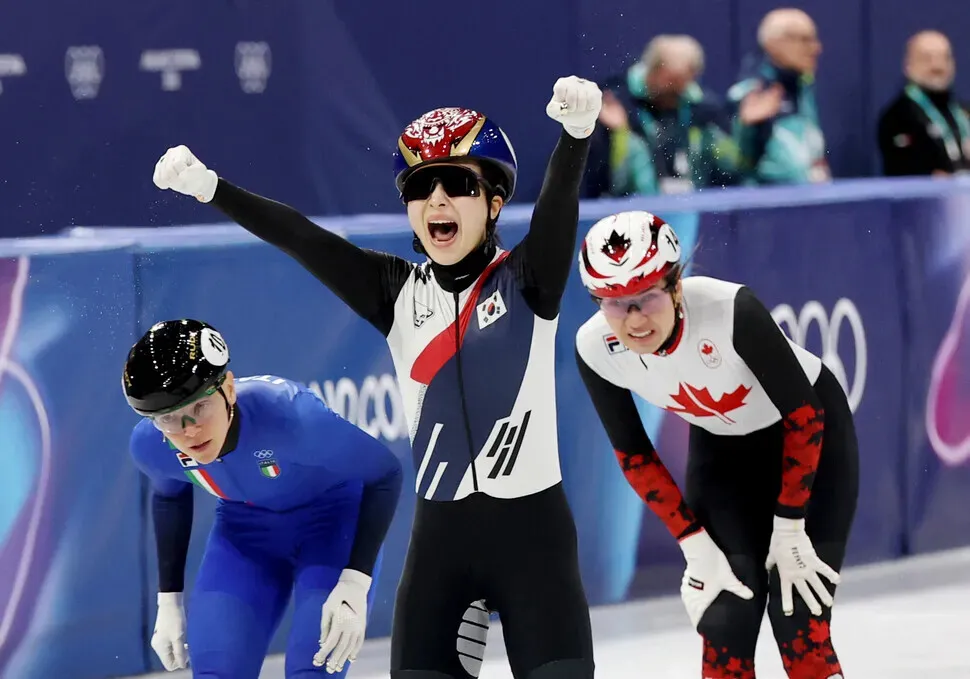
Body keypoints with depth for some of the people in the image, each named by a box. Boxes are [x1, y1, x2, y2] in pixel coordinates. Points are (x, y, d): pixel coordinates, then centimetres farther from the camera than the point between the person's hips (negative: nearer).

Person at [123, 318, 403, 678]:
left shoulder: (287, 413, -39)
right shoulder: (149, 445, -24)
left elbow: (384, 473, -23)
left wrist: (354, 585, -28)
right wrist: (169, 600, 7)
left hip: (332, 519, -4)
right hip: (248, 530, 4)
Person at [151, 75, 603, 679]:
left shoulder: (526, 280, -3)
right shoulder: (398, 293, 4)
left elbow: (557, 207, -21)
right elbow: (299, 237, -4)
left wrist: (577, 131, -40)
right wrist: (206, 187, -14)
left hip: (532, 528, -3)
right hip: (440, 535, 3)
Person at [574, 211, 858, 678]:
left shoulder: (730, 309, -36)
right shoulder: (596, 349, -23)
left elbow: (802, 412, -24)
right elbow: (633, 455, -7)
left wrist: (790, 529, -19)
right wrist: (695, 544, -10)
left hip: (810, 434, -3)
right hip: (721, 447, 4)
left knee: (799, 628, -12)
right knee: (725, 626, -8)